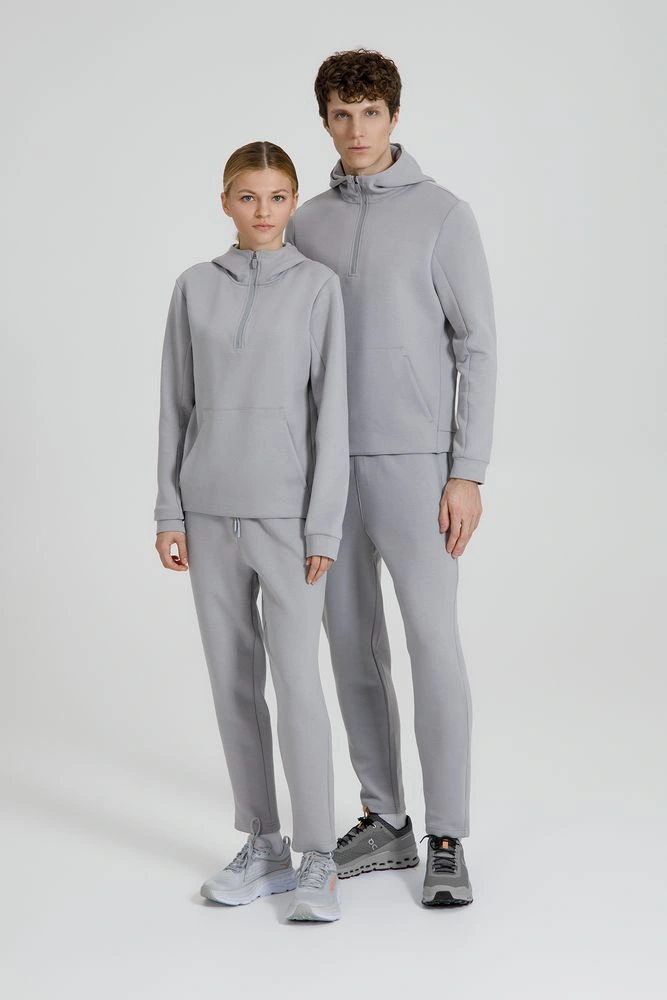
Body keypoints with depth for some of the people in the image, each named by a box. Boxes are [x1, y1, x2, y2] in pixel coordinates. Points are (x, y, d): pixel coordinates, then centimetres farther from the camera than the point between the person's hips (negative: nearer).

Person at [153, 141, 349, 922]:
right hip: (211, 511, 3)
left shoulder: (318, 286, -1)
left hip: (287, 512, -3)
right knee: (234, 681, 8)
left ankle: (317, 858, 2)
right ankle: (263, 845, 19)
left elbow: (331, 409, -4)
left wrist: (323, 526, -9)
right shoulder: (195, 287, 6)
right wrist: (169, 513, 3)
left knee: (296, 680, -7)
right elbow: (177, 405, 8)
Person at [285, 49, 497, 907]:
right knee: (353, 644, 9)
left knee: (433, 644, -6)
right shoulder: (307, 224, 11)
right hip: (327, 466, 5)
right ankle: (384, 821, 21)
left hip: (414, 465, -5)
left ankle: (446, 841, 3)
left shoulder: (443, 215, -4)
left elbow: (478, 348, -7)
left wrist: (468, 474, -13)